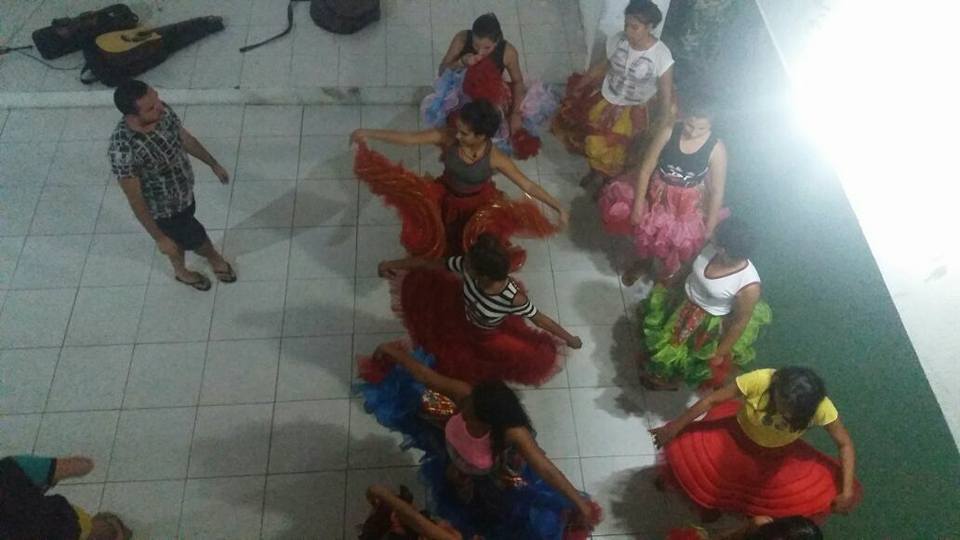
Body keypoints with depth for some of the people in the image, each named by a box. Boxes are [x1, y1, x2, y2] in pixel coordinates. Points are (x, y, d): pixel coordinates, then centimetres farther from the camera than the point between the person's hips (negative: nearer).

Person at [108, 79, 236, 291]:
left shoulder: (161, 111, -21)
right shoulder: (123, 150, -40)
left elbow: (185, 138, 1)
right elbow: (135, 200, -28)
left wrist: (213, 164, 13)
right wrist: (159, 238, -19)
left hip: (184, 191, 6)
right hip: (164, 208, -6)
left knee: (181, 235, 32)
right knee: (196, 238, 20)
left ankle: (181, 271, 62)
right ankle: (214, 257, 57)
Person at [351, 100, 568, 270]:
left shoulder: (494, 158, -30)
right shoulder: (447, 138, -27)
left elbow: (528, 186, -26)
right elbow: (408, 138, -22)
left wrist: (559, 207, -30)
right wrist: (368, 133, -25)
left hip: (478, 205, -2)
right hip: (446, 197, 2)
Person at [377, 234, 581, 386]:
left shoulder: (514, 299, -44)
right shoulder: (468, 266, -34)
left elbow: (540, 318, -28)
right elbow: (431, 264, -20)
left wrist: (570, 339, -15)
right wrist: (392, 264, -13)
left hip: (487, 337, -3)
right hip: (462, 315, 3)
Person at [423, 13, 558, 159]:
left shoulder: (508, 52, -24)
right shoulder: (461, 39, -23)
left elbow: (518, 82, -7)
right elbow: (442, 71, -13)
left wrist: (516, 113, -18)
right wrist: (461, 62, -33)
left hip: (494, 99, 0)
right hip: (461, 93, 0)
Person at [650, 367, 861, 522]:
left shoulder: (821, 407, -32)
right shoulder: (760, 380, -36)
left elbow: (845, 444, -14)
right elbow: (711, 400, -24)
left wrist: (847, 492, -20)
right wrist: (675, 427, -18)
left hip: (780, 454, 2)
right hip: (737, 434, -1)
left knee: (828, 493, -11)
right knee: (682, 445, -19)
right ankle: (709, 500, 15)